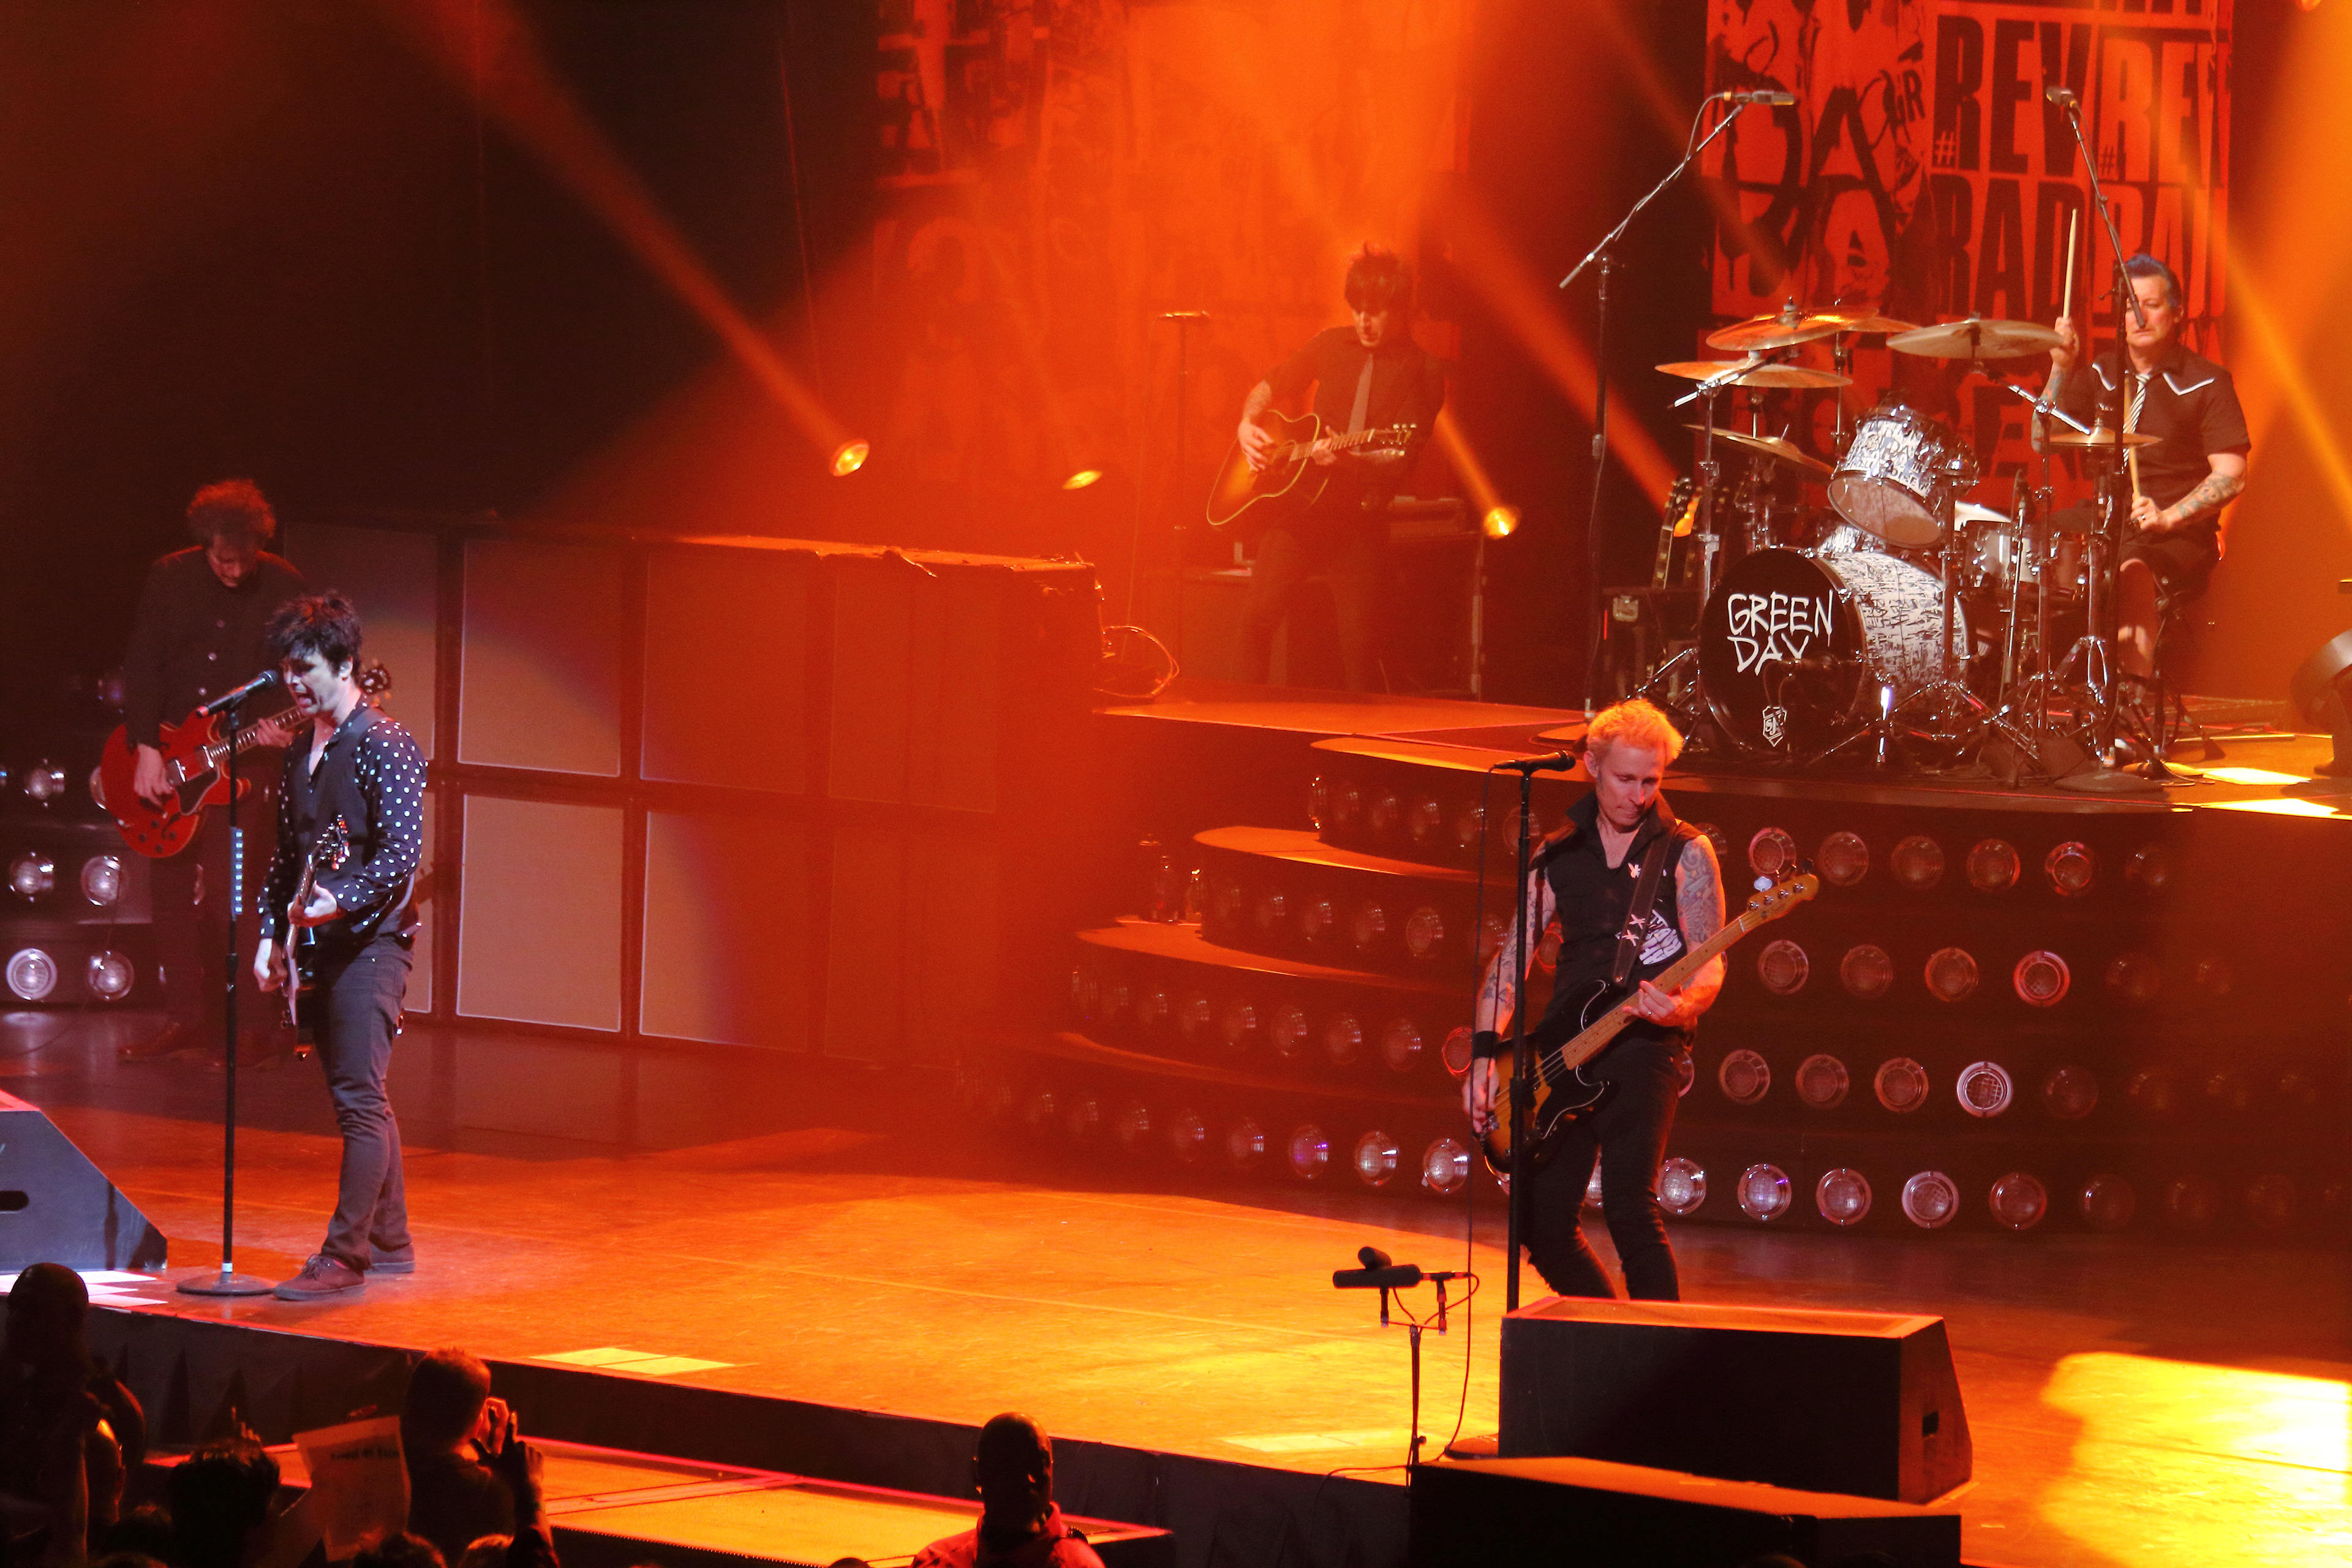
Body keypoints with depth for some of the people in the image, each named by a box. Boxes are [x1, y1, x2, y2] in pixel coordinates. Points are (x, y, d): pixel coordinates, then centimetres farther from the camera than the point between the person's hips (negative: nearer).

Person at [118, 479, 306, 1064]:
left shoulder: (282, 585, -4)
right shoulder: (168, 579, 1)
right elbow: (142, 667, 0)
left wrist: (278, 722, -17)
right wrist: (147, 749, -8)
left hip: (244, 758, -4)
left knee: (225, 891, -12)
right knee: (172, 890, 6)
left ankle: (250, 1029, -7)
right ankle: (185, 1018, 16)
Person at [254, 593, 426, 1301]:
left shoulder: (384, 746, -10)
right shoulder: (301, 752, 14)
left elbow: (403, 853, -18)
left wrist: (340, 900, -28)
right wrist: (271, 934, 13)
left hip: (370, 942, -8)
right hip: (319, 945, 8)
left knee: (360, 1099, -11)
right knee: (354, 1098, 12)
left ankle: (345, 1255, -12)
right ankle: (389, 1241, 20)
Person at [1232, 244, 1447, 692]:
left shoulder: (1421, 369, -2)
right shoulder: (1332, 346, 11)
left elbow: (1402, 457, -11)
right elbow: (1269, 387, 23)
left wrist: (1346, 455, -27)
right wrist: (1248, 423, 3)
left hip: (1359, 514, -3)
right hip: (1299, 500, 3)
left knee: (1360, 644, -5)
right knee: (1258, 613, -10)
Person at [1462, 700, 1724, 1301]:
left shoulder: (1686, 853, 0)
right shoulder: (1558, 855, 12)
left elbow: (1710, 964, -5)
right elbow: (1512, 956, 11)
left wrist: (1681, 1007, -28)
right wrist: (1485, 1051, -1)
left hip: (1645, 1048, -5)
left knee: (1629, 1206, -22)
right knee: (1543, 1223, 3)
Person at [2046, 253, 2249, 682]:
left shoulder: (2206, 383, -2)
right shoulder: (2102, 375, 14)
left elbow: (2231, 477, -10)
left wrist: (2167, 517, -23)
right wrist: (2061, 369, -5)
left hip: (2178, 534, -6)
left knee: (2134, 569, -37)